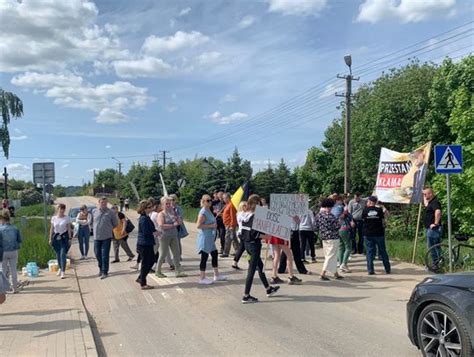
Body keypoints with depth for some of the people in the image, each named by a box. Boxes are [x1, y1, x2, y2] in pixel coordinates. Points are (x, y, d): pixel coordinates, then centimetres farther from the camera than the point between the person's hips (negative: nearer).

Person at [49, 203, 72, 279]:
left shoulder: (67, 218, -2)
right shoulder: (54, 218, 3)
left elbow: (69, 229, 0)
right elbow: (52, 229, 9)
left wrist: (69, 238, -4)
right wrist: (50, 239, 7)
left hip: (64, 237, -3)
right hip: (56, 237, 3)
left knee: (62, 254, -10)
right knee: (58, 254, 12)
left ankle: (63, 272, -9)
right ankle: (60, 268, 32)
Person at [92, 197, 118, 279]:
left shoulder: (111, 212, -4)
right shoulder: (94, 212, 5)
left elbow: (115, 223, 6)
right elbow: (92, 222, 19)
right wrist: (97, 229, 12)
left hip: (106, 237, -3)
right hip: (96, 237, 4)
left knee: (105, 255, -4)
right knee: (97, 254, 11)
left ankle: (105, 272, 2)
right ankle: (101, 269, 31)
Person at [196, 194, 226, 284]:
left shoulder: (209, 211, 12)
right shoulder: (203, 213, -17)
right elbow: (199, 225, -24)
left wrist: (214, 225, 10)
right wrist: (211, 226, -21)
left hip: (210, 238, 10)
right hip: (204, 237, -10)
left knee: (214, 254, 15)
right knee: (204, 256, -4)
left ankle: (217, 275, 27)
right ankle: (202, 278, 5)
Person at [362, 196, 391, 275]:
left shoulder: (365, 210, -5)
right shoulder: (379, 210, -5)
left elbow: (363, 219, 4)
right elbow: (383, 220, 1)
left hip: (368, 234, 0)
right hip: (379, 233, 0)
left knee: (370, 251, 5)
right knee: (383, 251, 11)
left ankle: (370, 270, 3)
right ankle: (388, 269, 19)